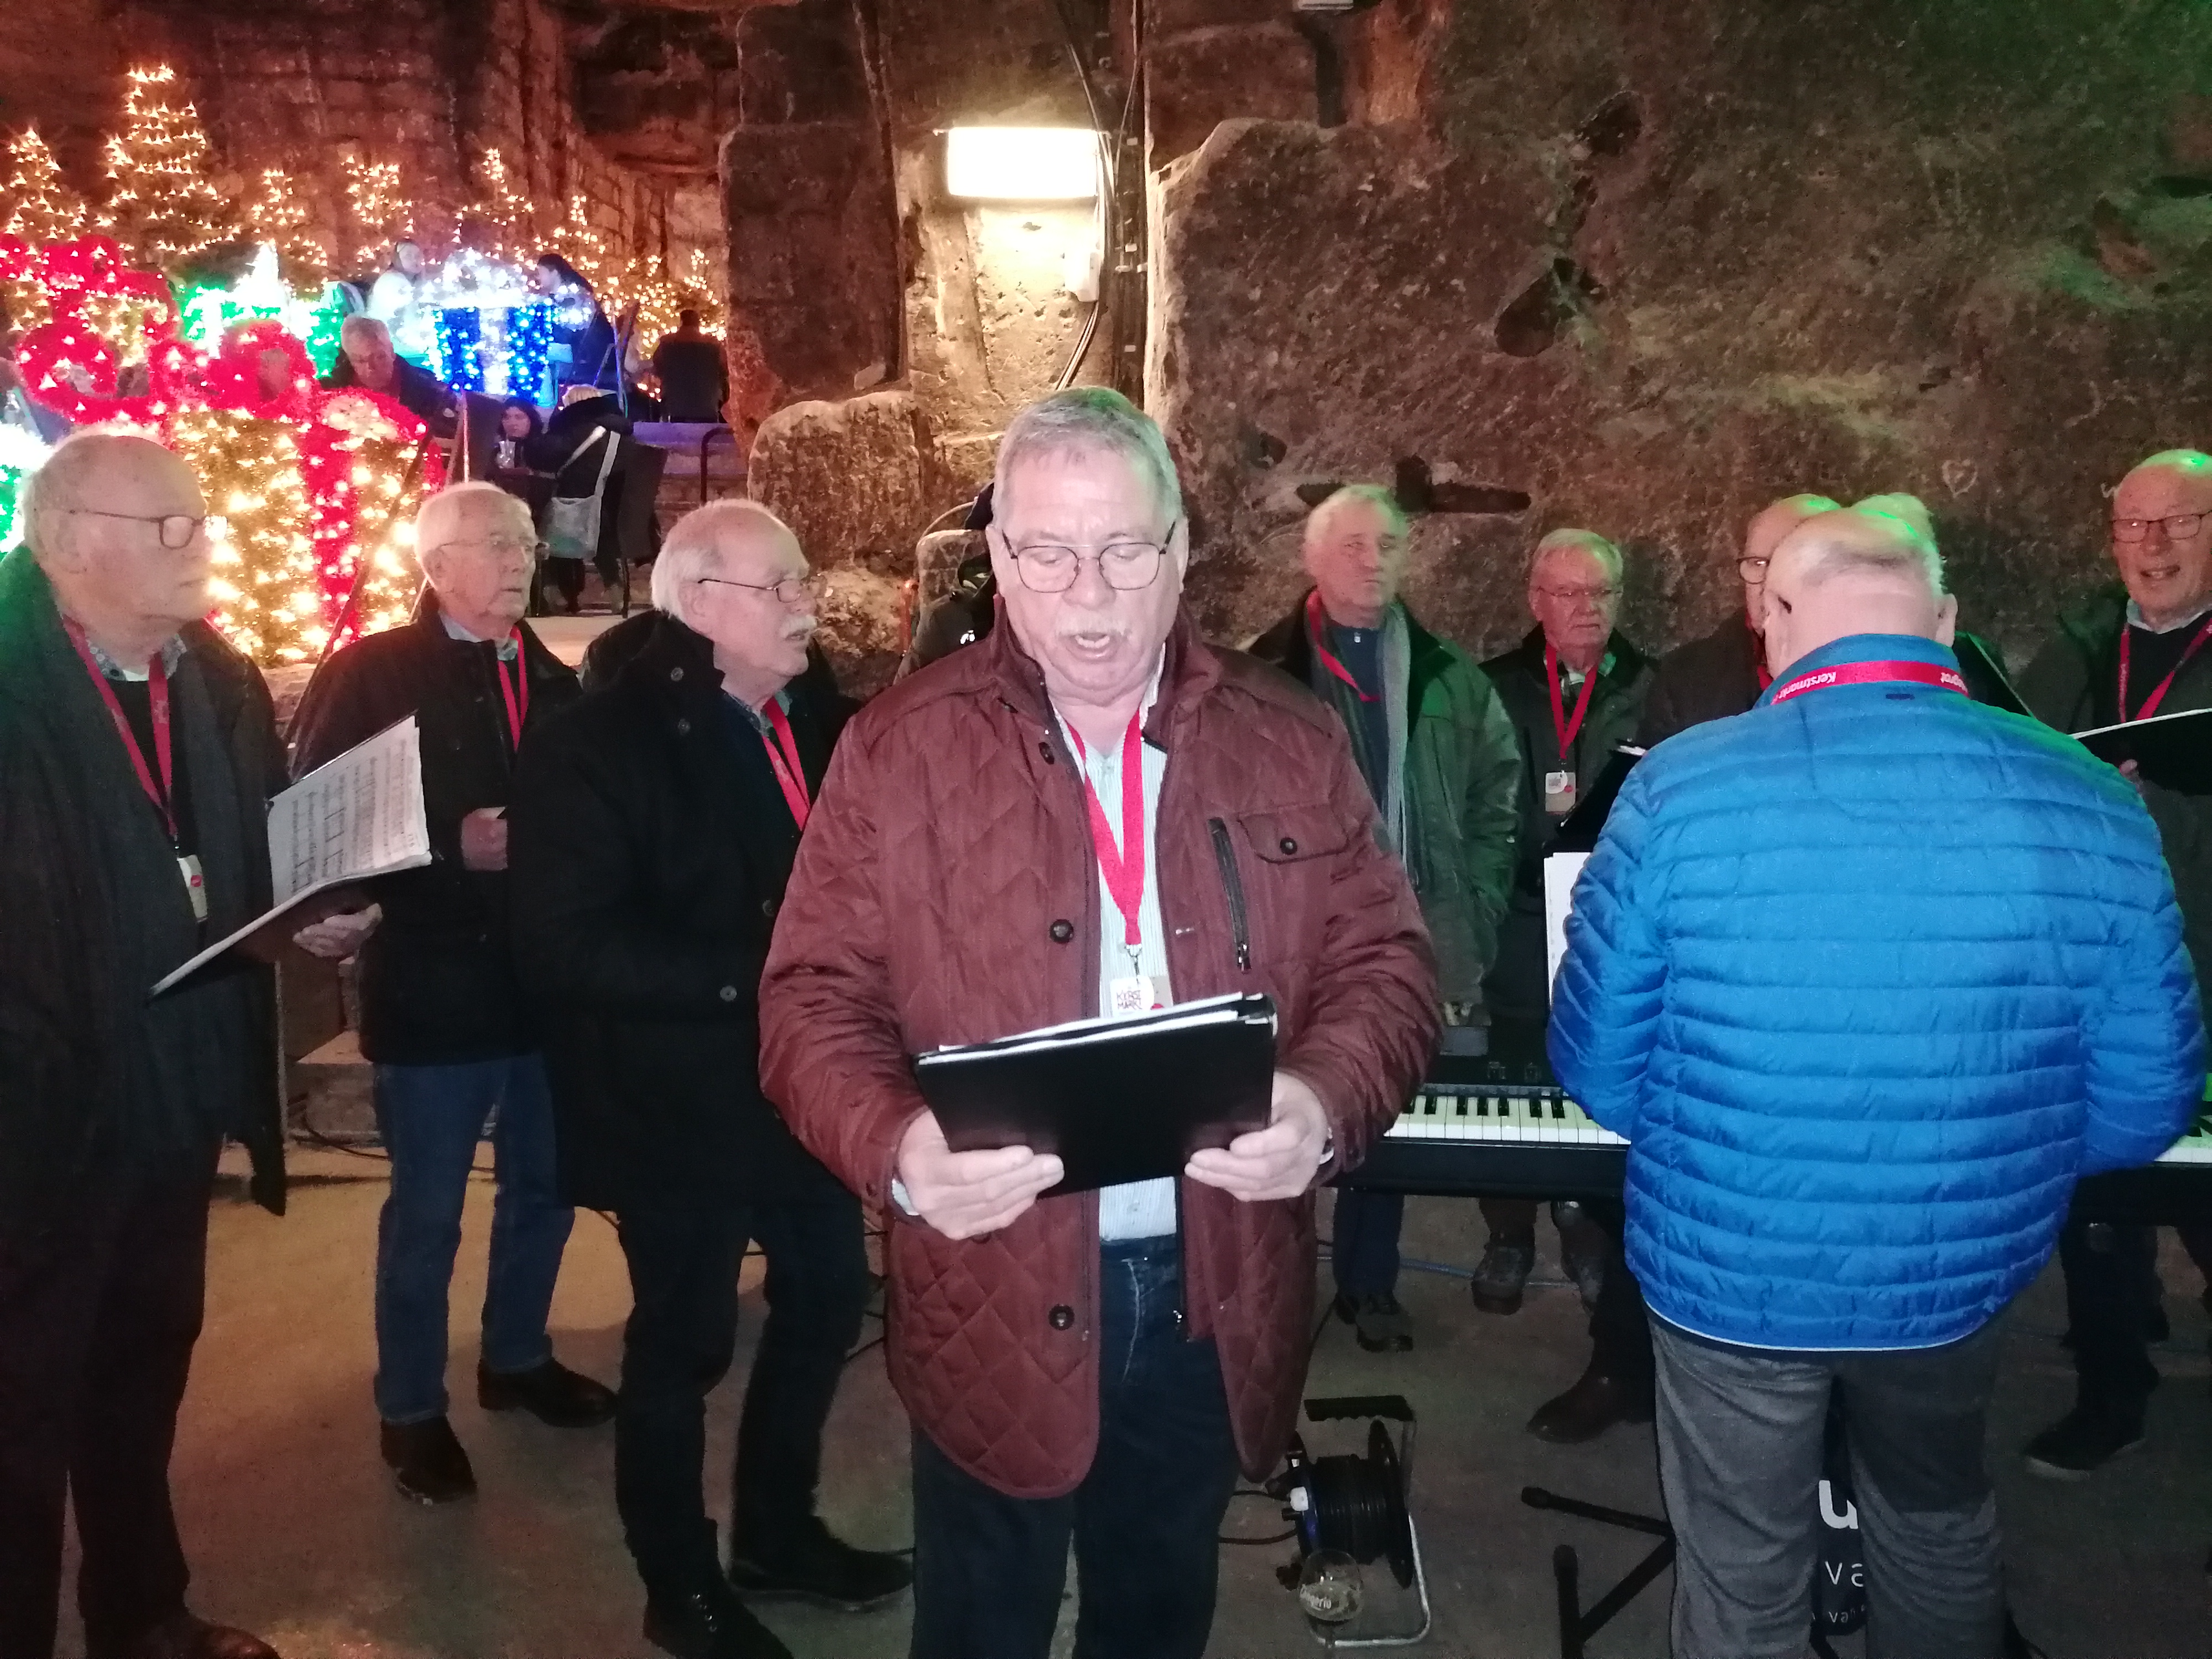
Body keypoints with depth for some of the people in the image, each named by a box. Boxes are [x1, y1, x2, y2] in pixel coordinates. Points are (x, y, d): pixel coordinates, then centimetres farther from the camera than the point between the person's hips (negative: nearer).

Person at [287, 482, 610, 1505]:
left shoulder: (552, 681, 9)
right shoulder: (370, 674, -6)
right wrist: (450, 850, -21)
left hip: (548, 981, 5)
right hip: (434, 988, -5)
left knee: (543, 1186, 17)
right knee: (425, 1212, 7)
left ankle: (517, 1359, 38)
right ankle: (409, 1409, 25)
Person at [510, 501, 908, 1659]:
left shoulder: (820, 717, 3)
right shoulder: (598, 744, -16)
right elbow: (567, 944, -24)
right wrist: (751, 977, -28)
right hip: (681, 1101, -7)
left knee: (826, 1302, 19)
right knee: (683, 1343, 10)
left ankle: (778, 1532, 43)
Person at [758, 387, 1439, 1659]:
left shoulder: (1291, 742, 0)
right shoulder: (899, 751, -5)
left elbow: (1385, 962, 0)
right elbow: (816, 1000, -6)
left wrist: (1326, 1104, -20)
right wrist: (897, 1149, -25)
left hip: (1219, 1297, 2)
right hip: (994, 1303, -2)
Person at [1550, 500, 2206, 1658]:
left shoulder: (1679, 790, -19)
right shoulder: (2093, 808, -12)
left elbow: (1601, 1077, -12)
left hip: (1728, 1272, -2)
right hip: (1960, 1276, 3)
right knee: (1940, 1535, 30)